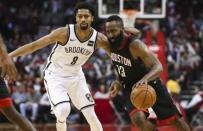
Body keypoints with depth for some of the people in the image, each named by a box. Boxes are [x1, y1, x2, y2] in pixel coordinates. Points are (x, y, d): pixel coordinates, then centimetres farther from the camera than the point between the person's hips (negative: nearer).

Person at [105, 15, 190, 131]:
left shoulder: (135, 45, -30)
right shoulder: (111, 43, -11)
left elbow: (158, 67, -38)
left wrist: (144, 79, -57)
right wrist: (119, 82, 2)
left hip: (150, 83, -4)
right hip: (130, 87, 4)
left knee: (174, 119, 6)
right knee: (138, 119, -23)